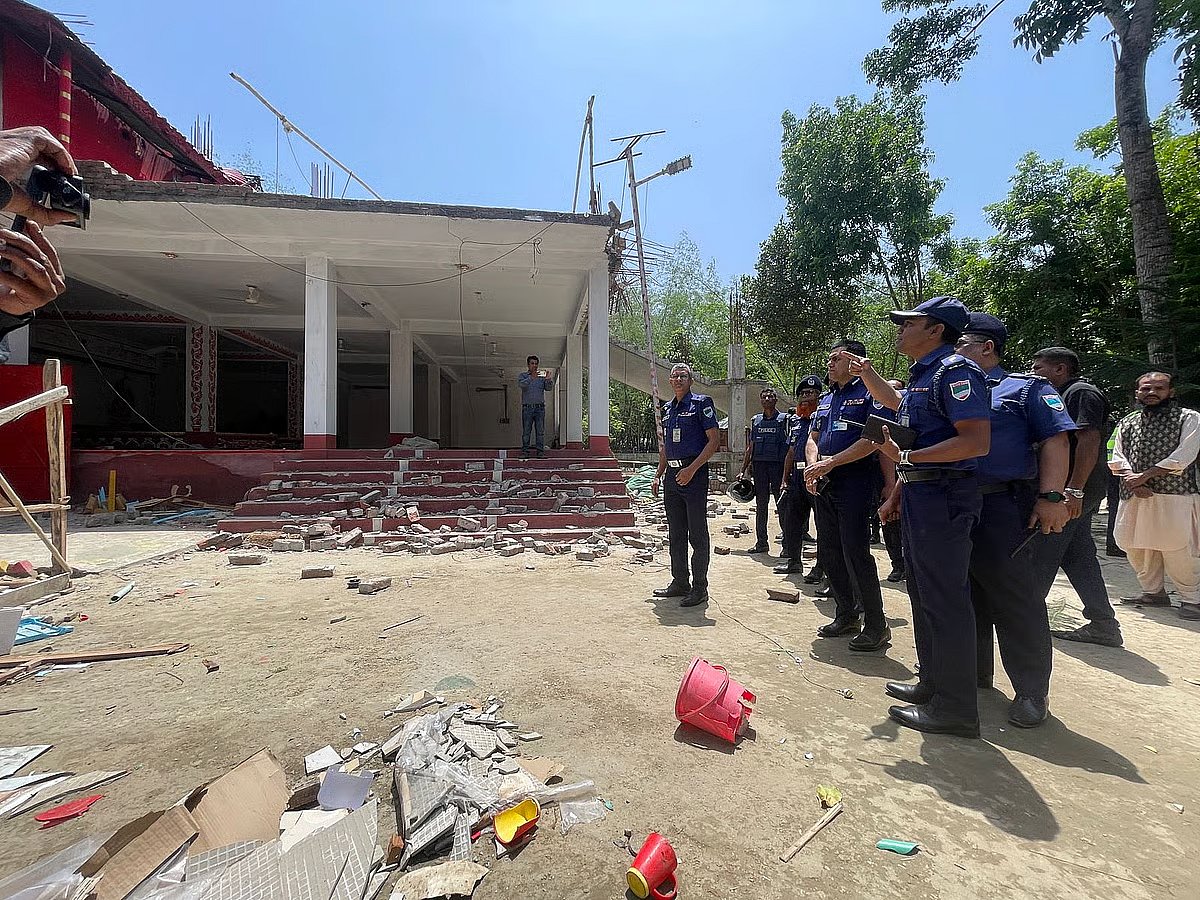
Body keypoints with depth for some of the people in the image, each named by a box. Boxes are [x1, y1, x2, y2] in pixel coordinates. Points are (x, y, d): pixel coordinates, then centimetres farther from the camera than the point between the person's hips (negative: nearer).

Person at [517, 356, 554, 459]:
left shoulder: (542, 376, 13)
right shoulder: (522, 376, 8)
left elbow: (548, 388, -1)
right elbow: (521, 385, -13)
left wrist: (548, 379, -21)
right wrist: (531, 378, -27)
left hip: (540, 408, 1)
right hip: (527, 408, -1)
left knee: (541, 431, -1)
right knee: (526, 431, 0)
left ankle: (541, 452, 2)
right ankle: (525, 452, 4)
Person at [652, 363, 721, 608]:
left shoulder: (701, 403, -4)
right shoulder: (667, 408, 17)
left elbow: (714, 440, -11)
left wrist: (691, 469, -18)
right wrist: (658, 475, 15)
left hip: (694, 475, -7)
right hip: (672, 475, 7)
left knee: (697, 534, -1)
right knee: (676, 534, 12)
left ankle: (699, 588, 9)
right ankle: (680, 582, 24)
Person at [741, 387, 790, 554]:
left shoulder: (784, 419, 2)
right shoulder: (755, 420, 13)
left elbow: (790, 447, -3)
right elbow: (750, 448, 16)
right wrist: (743, 470, 11)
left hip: (778, 465, -4)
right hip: (759, 465, 4)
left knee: (782, 504, -1)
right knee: (760, 505, 7)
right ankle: (761, 542, 14)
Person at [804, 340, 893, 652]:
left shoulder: (870, 394, -6)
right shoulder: (826, 400, 19)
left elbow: (873, 441, -17)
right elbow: (813, 438, 16)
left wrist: (829, 463, -18)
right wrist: (813, 467, -3)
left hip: (854, 484, -8)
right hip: (824, 486, 8)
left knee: (855, 553, -7)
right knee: (829, 553, 11)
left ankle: (876, 626, 7)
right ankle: (846, 616, 26)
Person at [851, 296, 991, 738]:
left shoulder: (955, 370, -13)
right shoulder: (921, 376, 17)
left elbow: (976, 442, -22)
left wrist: (906, 458, -21)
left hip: (943, 498, -10)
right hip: (919, 497, 10)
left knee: (945, 600, -3)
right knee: (924, 595, 17)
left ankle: (955, 708, 10)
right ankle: (932, 685, 30)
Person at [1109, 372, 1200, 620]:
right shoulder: (1128, 422, 14)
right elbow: (1118, 457, 6)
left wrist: (1144, 476, -15)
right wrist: (1132, 481, -11)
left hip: (1175, 496, -4)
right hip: (1134, 495, 4)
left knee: (1177, 549, -6)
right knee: (1135, 546, 7)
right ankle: (1154, 593, 23)